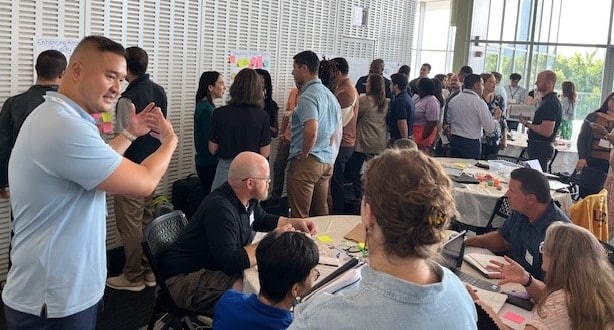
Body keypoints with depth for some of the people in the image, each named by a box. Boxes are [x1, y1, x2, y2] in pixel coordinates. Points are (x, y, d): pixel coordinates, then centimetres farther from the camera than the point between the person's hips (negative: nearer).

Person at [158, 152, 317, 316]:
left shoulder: (248, 199, 1)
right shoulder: (220, 208, -29)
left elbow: (262, 219, 23)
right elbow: (230, 261, -34)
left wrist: (295, 222, 8)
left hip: (218, 268, 10)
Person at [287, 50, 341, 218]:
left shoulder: (308, 96, -16)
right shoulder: (329, 94, 13)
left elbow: (311, 130, -30)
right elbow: (338, 131, 19)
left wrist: (304, 154, -15)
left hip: (306, 162, -9)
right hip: (327, 162, 9)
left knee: (299, 215, -1)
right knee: (321, 211, 18)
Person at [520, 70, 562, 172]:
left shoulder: (550, 103, -17)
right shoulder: (547, 100, 16)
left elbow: (547, 131, -26)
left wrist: (527, 124, -17)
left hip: (541, 148, -11)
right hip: (539, 147, 11)